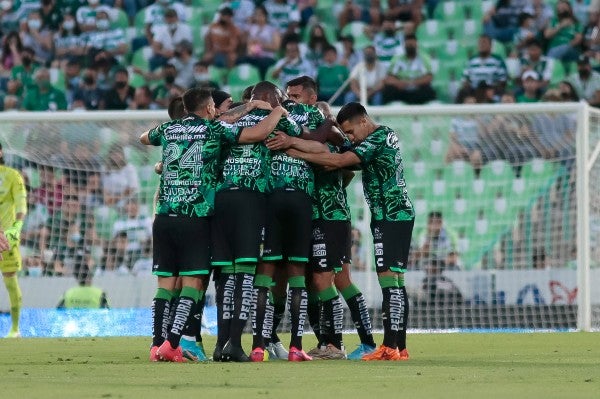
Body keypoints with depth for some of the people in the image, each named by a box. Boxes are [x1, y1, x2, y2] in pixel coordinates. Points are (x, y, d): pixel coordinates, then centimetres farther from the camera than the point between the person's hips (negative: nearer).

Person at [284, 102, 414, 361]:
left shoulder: (378, 138, -13)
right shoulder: (386, 136, 17)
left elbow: (339, 161, -21)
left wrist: (297, 154, -18)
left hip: (390, 218, -10)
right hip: (399, 215, 10)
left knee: (389, 279, -13)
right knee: (394, 282, 9)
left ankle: (391, 346, -17)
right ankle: (399, 347, 10)